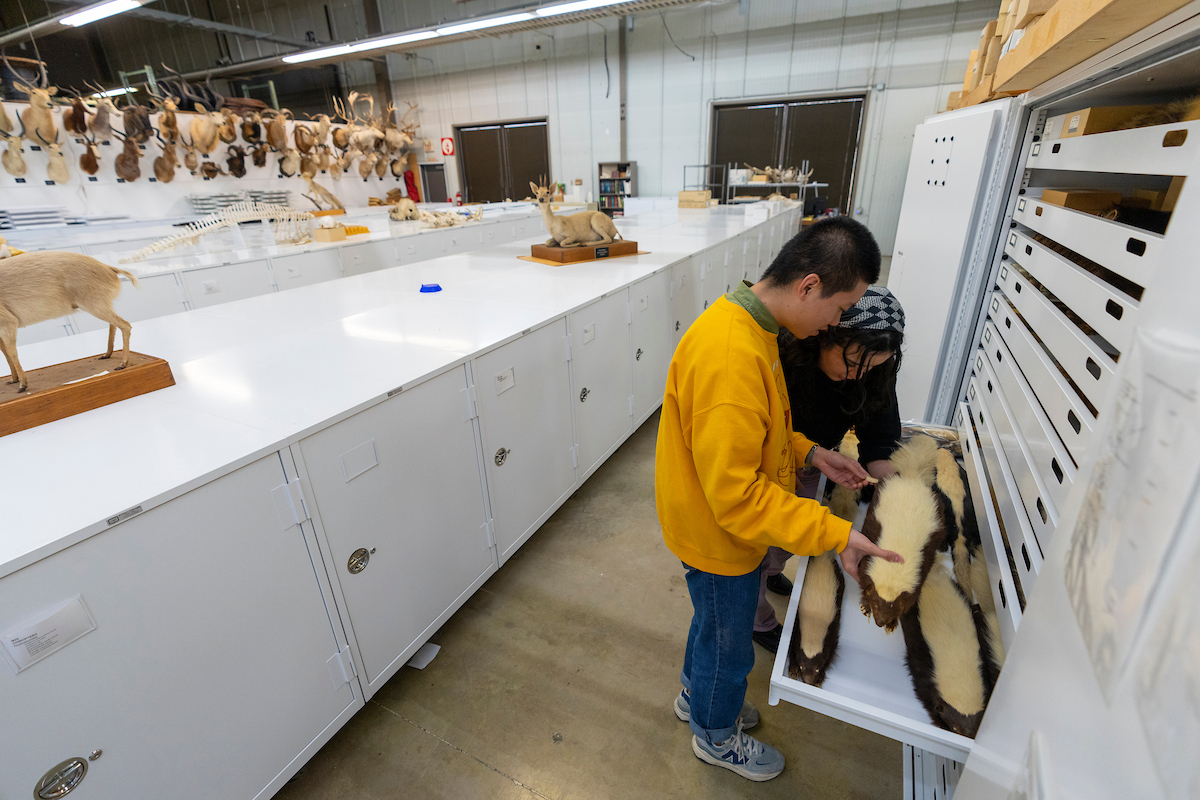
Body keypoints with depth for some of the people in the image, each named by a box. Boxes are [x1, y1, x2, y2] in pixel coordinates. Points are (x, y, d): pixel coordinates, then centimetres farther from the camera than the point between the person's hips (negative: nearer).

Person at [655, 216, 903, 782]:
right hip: (719, 534, -8)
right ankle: (715, 736, 50)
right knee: (728, 645, 19)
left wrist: (810, 453, 1)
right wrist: (834, 534, -27)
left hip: (728, 524, 9)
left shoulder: (746, 323, -3)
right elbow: (734, 494, -32)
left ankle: (696, 694, 59)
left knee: (713, 623, 31)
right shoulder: (730, 359, -36)